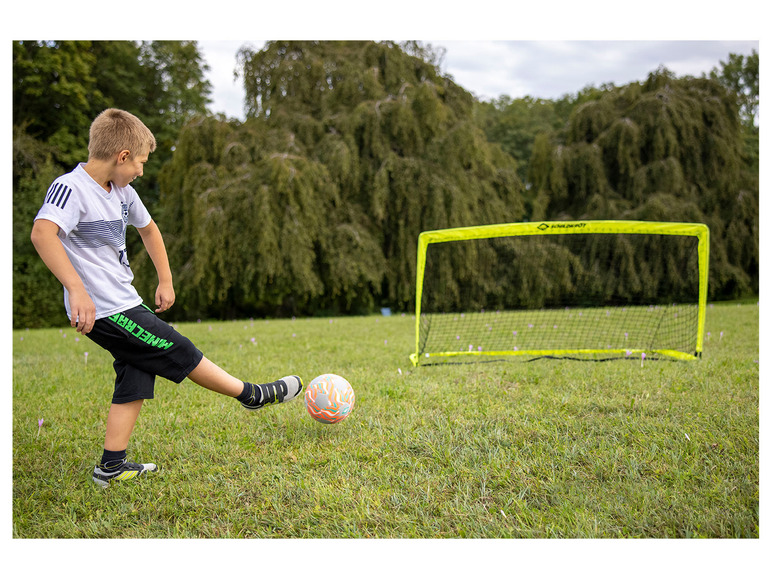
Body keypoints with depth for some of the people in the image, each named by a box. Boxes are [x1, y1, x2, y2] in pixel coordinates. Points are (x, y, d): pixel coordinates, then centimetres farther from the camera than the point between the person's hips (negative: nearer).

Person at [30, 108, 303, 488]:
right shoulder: (72, 188, -19)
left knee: (136, 377, 9)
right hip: (104, 311, -9)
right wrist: (77, 289, -44)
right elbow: (42, 233, -36)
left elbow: (148, 229, 27)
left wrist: (165, 281, 25)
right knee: (179, 352, -1)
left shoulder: (122, 192, 8)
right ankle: (252, 395, 13)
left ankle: (112, 466, 15)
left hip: (125, 302, 9)